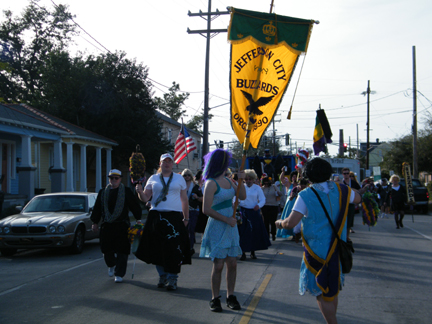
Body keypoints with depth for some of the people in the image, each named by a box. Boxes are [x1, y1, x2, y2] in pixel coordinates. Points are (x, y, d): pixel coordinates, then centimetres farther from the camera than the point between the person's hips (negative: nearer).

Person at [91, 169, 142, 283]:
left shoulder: (126, 191, 3)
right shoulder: (103, 192, 12)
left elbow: (135, 205, 3)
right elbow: (97, 208, 15)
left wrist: (138, 219, -3)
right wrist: (95, 222, 12)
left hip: (122, 226, -3)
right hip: (106, 226, 3)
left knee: (121, 252, -4)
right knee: (107, 250, 6)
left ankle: (119, 274, 5)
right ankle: (111, 265, 36)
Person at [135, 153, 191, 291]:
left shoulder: (179, 178, 11)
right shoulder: (153, 179, 11)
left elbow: (184, 199, 12)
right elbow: (145, 198, 6)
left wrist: (186, 218, 7)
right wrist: (140, 191, -16)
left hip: (174, 216, -1)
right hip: (156, 216, 1)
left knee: (173, 248, -8)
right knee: (158, 248, 3)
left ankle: (172, 278, -1)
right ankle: (162, 276, 17)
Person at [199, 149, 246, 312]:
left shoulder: (227, 180, 12)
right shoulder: (211, 183, -12)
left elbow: (242, 196, 13)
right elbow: (207, 209, -17)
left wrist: (241, 180, -2)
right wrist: (227, 219, -16)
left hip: (230, 226, 7)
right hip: (217, 227, -7)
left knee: (232, 263, 5)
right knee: (218, 264, -5)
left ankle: (230, 296, 15)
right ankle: (215, 299, 6)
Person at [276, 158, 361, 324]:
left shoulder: (305, 195, -16)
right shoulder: (340, 190, -2)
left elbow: (291, 223, -21)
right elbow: (358, 199, 19)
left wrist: (280, 223, 0)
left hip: (317, 250, -5)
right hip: (337, 248, 6)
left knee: (321, 293, 4)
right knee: (333, 288, 22)